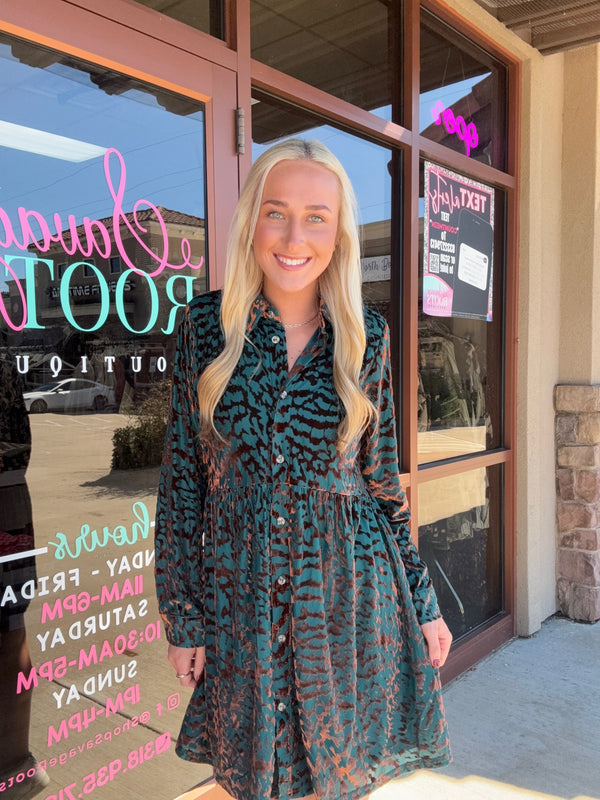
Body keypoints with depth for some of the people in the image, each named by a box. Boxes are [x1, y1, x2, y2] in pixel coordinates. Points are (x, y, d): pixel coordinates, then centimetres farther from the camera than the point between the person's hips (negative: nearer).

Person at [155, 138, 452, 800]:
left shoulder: (366, 335, -4)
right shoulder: (206, 324, -6)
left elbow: (381, 479, 3)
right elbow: (181, 479, -2)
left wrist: (423, 604, 5)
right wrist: (181, 615, -1)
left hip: (350, 595, 1)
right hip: (239, 597, 0)